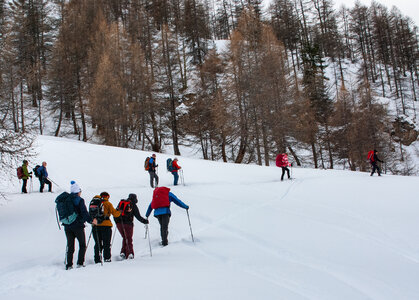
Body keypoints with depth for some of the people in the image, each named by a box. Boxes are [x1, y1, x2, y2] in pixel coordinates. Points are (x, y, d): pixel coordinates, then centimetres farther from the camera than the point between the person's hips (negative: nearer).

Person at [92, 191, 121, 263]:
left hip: (95, 225, 4)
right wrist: (119, 212, 13)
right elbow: (114, 213, -5)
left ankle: (97, 259, 6)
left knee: (98, 244, 10)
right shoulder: (108, 203, 0)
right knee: (106, 243, 5)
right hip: (105, 225, -4)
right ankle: (107, 258, 0)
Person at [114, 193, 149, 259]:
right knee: (129, 239, 4)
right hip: (127, 223, -4)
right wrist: (145, 221, 9)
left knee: (124, 238, 19)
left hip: (119, 223, 4)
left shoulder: (121, 203, 13)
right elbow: (138, 216, -2)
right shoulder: (133, 205, 0)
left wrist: (116, 221, 26)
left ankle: (123, 252, 8)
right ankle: (130, 253, -10)